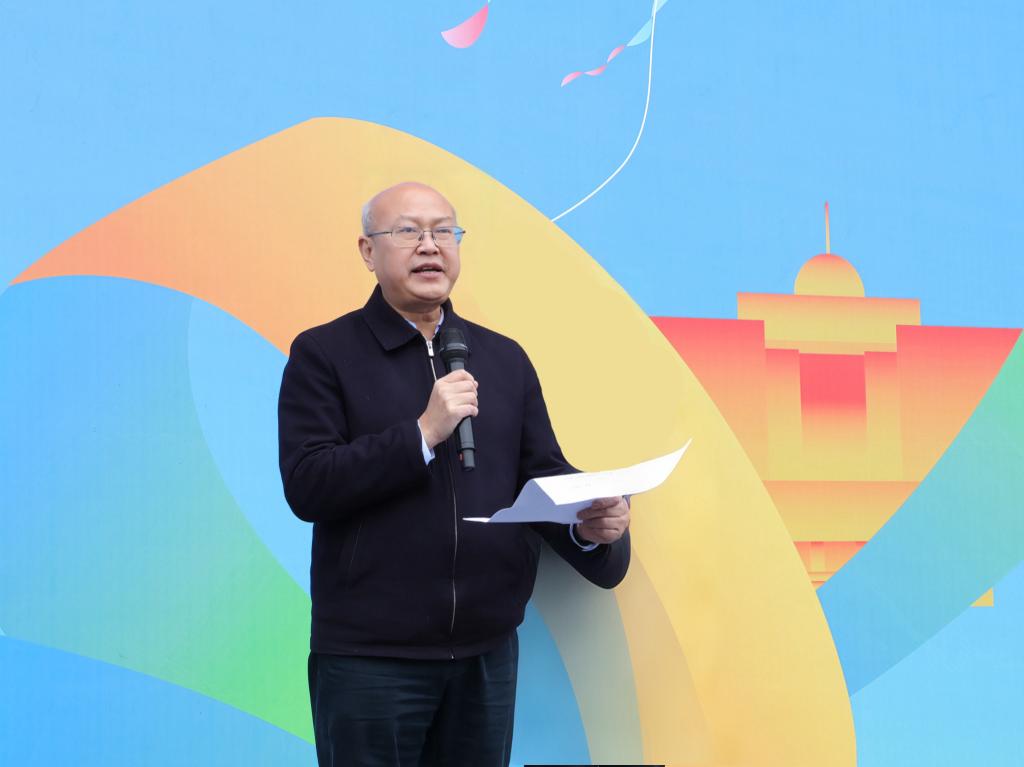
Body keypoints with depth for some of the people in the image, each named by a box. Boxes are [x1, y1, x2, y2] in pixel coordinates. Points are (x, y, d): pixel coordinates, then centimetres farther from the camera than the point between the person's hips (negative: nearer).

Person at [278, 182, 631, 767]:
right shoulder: (324, 354, -1)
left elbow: (544, 476, 8)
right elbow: (306, 485, -12)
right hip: (368, 656, -4)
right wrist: (423, 434, -19)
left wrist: (588, 526, -14)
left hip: (488, 652, 4)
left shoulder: (505, 359, 12)